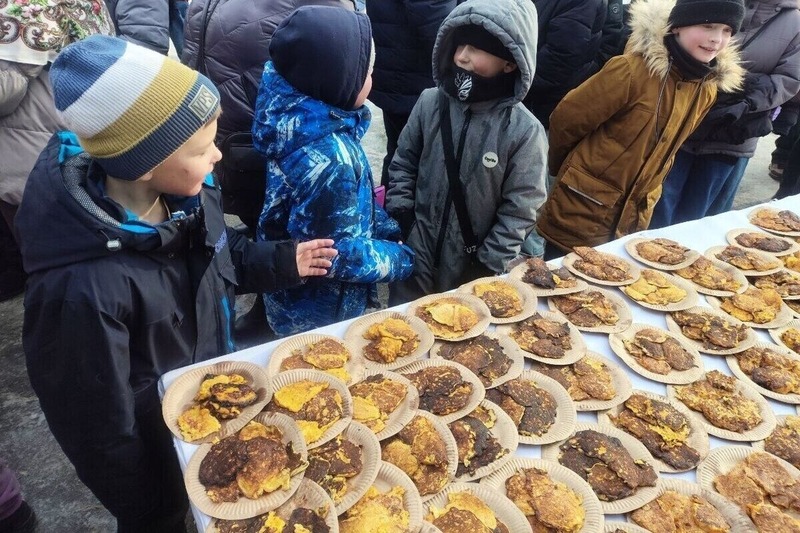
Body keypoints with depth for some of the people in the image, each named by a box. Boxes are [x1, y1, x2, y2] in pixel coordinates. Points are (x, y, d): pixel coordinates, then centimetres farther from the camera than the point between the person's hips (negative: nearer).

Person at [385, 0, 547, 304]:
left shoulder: (525, 130, -15)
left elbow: (519, 210, -10)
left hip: (472, 271, -2)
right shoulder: (430, 102, -7)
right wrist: (400, 223, -2)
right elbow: (403, 165, 4)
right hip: (415, 256, 2)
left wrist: (488, 267, -10)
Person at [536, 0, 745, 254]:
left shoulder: (708, 87, 0)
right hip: (581, 212, -6)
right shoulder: (632, 70, -20)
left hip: (635, 218, 6)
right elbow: (566, 120, -11)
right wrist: (563, 168, 4)